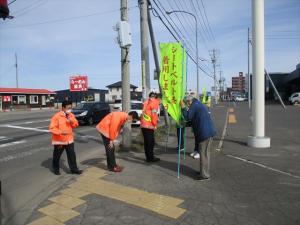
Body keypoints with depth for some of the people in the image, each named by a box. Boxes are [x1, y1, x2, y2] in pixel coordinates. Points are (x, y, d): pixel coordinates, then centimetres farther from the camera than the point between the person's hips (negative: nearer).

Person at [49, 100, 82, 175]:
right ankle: (56, 169, 32)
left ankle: (74, 169, 17)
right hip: (59, 140, -4)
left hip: (69, 139, 4)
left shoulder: (71, 115, 2)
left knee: (72, 155, 6)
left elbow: (76, 124, 7)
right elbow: (52, 128, -18)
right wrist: (61, 132, -31)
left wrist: (72, 122, -14)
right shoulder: (57, 116, -16)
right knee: (57, 155, 12)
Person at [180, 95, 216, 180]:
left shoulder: (194, 106, -11)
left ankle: (204, 174, 7)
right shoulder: (199, 104, 20)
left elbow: (188, 117, -11)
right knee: (206, 153, 18)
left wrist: (183, 107, -2)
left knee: (203, 154, -1)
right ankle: (205, 171, 31)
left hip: (204, 132, -10)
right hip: (208, 131, 10)